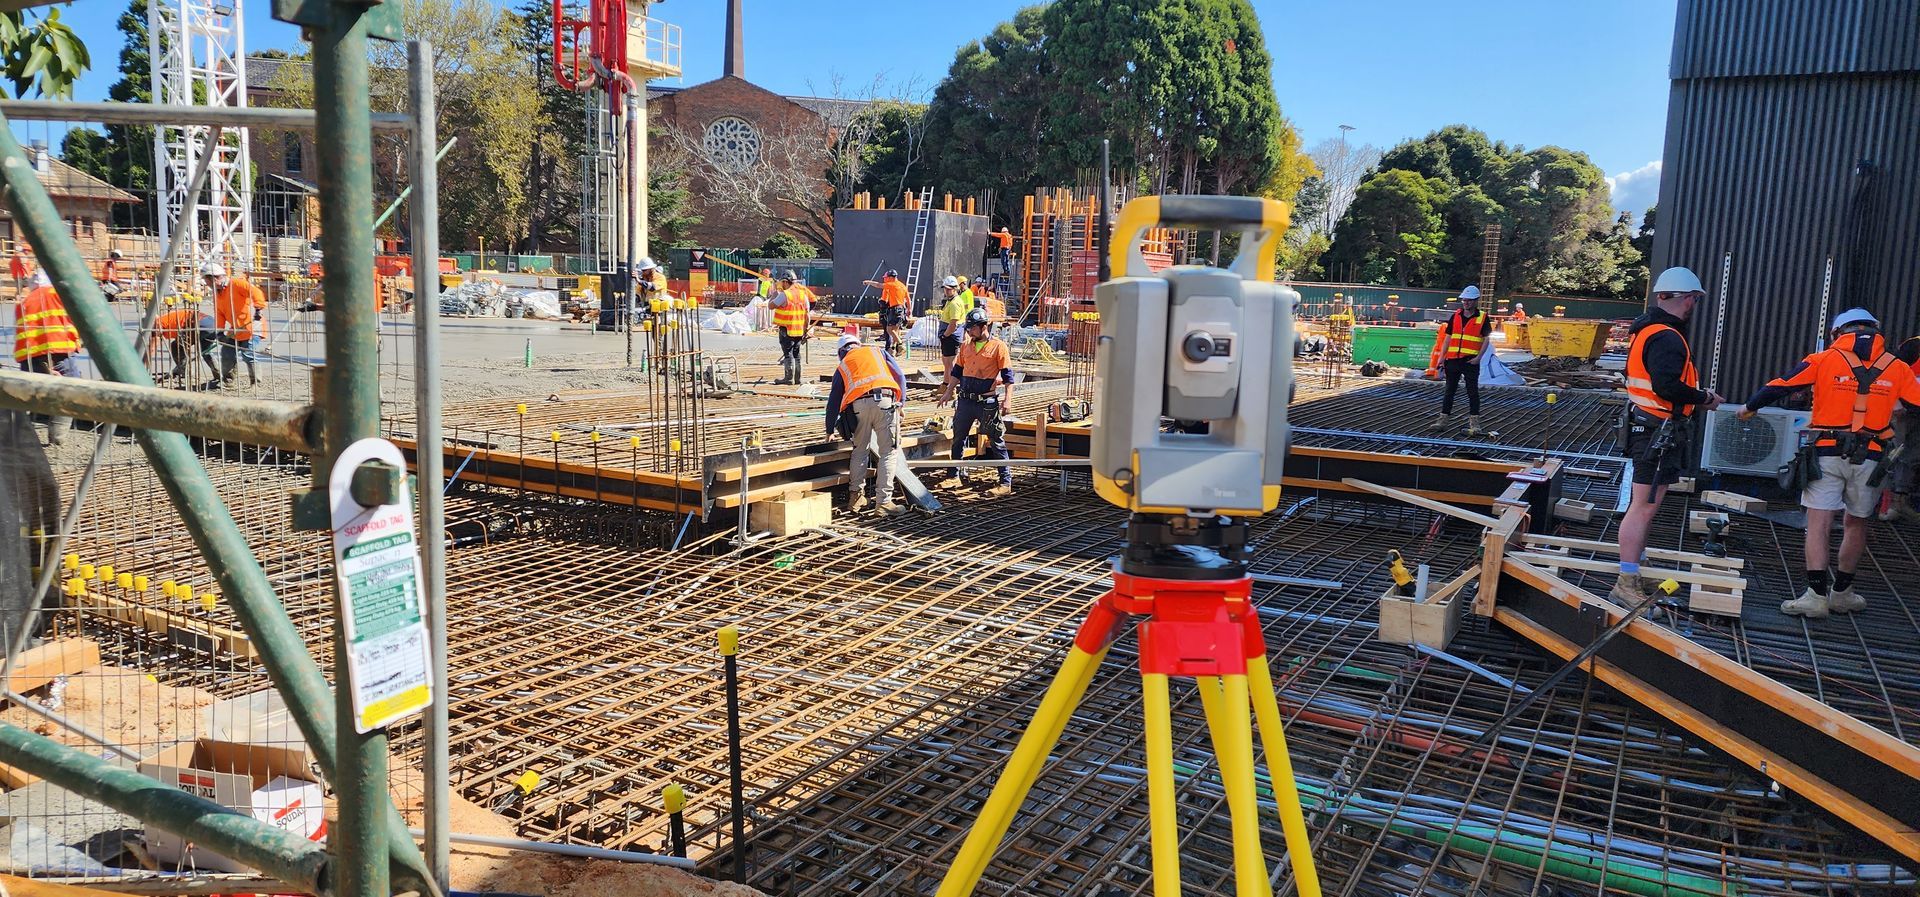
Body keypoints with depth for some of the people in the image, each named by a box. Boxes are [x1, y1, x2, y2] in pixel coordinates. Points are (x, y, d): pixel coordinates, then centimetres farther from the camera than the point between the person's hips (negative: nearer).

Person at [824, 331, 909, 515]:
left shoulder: (842, 367, 29)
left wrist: (830, 430, 35)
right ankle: (883, 501, -4)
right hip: (884, 400, -2)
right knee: (889, 452, 1)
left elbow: (833, 400, 28)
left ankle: (855, 496, 21)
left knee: (860, 451, 18)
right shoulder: (877, 352, 28)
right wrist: (900, 402, 19)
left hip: (858, 406, 2)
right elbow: (900, 377, 16)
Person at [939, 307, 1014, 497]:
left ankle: (1006, 483, 2)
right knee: (958, 438, 14)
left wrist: (1007, 399, -16)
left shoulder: (998, 346, -7)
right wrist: (948, 392, 16)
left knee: (996, 442, -2)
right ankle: (954, 476, 27)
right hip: (965, 401, 6)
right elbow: (957, 371, 20)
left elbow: (1007, 375, -8)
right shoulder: (965, 345, 10)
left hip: (988, 402, -6)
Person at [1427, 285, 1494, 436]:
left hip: (1470, 361, -4)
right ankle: (1444, 419, 17)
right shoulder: (1455, 316, 10)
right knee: (1449, 390, 10)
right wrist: (1441, 356, 4)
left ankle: (1474, 424, 0)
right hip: (1453, 359, 4)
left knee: (1473, 392, -3)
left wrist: (1478, 357, -13)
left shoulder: (1482, 318, -1)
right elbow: (1447, 337, 12)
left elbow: (1486, 340, -2)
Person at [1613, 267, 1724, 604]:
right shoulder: (1666, 337, -19)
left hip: (1647, 427, 11)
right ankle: (1626, 585, -8)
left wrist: (1695, 397, 16)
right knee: (1644, 507, -9)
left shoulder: (1646, 330, 14)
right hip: (1659, 432, -11)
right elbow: (1668, 387, -29)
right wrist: (1704, 398, -13)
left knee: (1645, 505, 20)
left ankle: (1637, 572, 32)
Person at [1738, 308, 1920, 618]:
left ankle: (1816, 595, -10)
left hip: (1828, 454, -2)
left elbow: (1779, 386, 1)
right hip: (1869, 458, 2)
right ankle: (1842, 592, 25)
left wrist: (1750, 407, 17)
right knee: (1856, 525, 16)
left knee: (1818, 524, -3)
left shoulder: (1825, 360, 1)